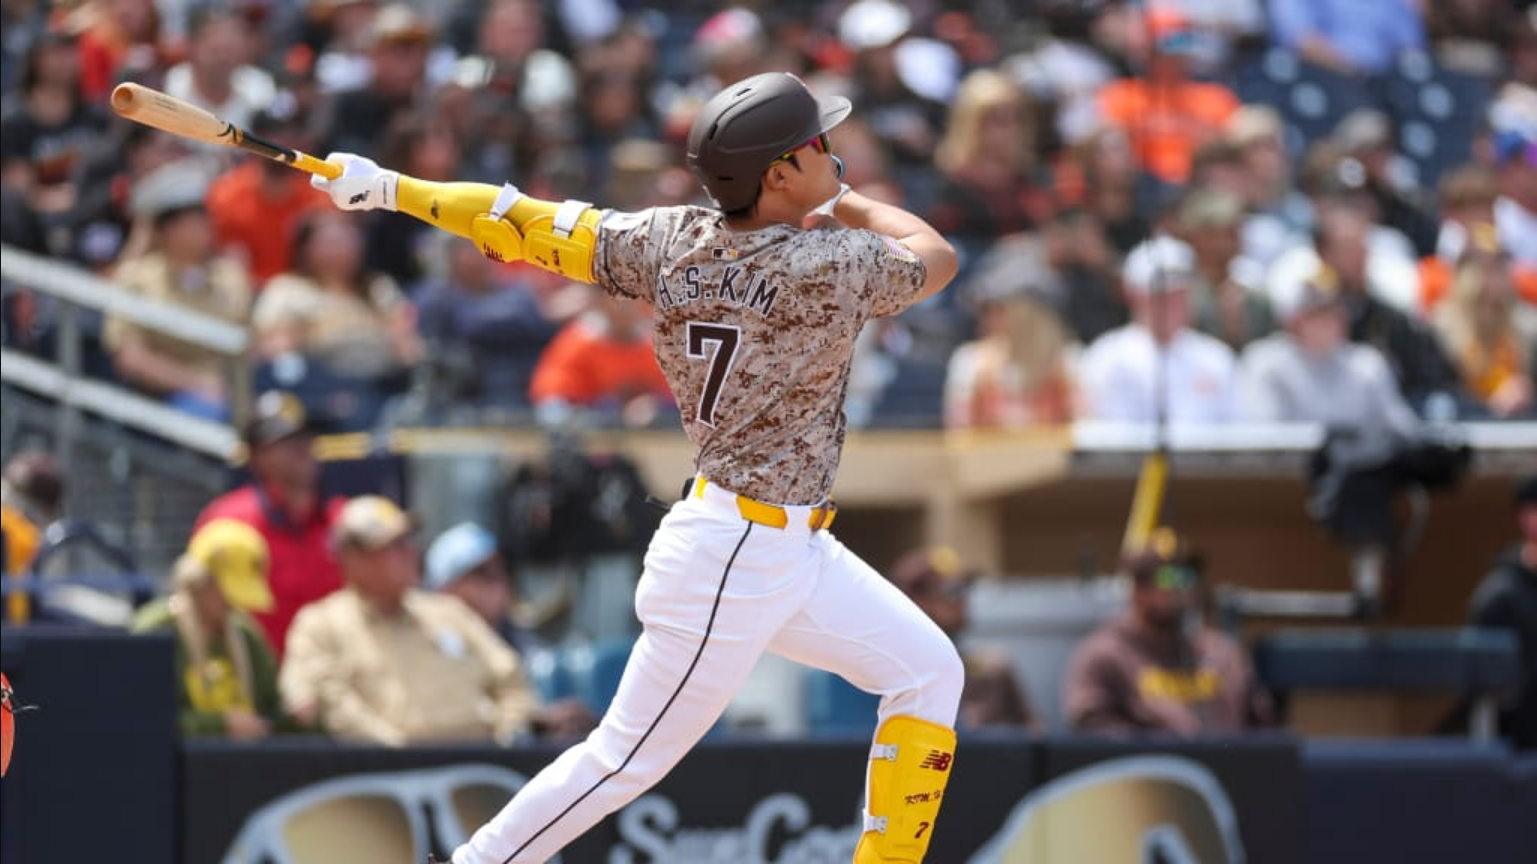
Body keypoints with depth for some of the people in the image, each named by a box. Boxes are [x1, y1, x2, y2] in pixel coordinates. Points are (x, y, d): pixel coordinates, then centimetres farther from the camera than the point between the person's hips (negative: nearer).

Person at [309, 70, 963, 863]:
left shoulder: (674, 241, -2)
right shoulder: (833, 264, -21)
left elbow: (534, 227, 3)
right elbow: (937, 257, -2)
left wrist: (390, 189, 10)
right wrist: (846, 203, 13)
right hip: (735, 558, -9)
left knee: (929, 673, 14)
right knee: (628, 758, -1)